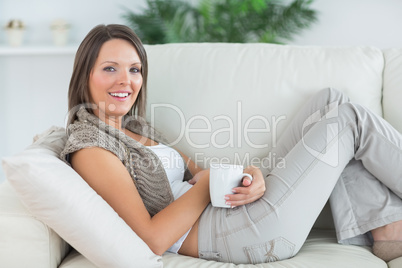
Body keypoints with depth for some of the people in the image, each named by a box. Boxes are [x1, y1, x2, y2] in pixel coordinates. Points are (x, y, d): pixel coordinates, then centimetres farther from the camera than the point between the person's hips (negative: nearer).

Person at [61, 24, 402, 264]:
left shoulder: (136, 127, 18)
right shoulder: (89, 147, -11)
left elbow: (198, 172, 11)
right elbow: (153, 239, -20)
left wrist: (250, 175, -11)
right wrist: (210, 181, -14)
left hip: (232, 207, 10)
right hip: (225, 232, -10)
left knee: (331, 100, 3)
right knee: (348, 120, -5)